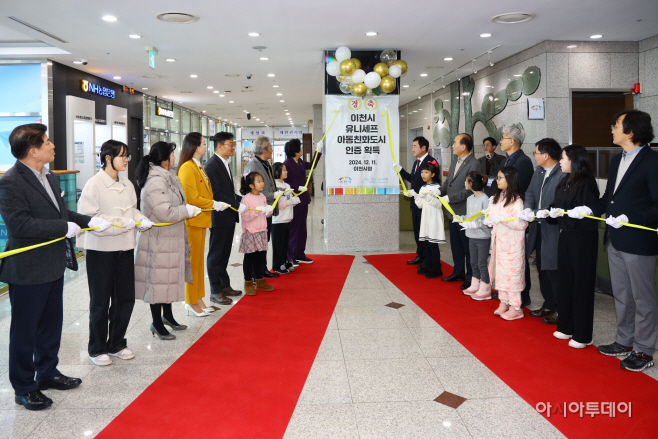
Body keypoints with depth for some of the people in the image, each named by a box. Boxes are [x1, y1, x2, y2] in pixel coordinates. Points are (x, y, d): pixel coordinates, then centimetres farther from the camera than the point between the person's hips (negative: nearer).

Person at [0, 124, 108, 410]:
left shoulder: (49, 178, 10)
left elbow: (61, 213, 19)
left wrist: (89, 221, 4)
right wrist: (65, 228, -23)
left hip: (53, 267, 9)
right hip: (28, 272, -9)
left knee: (51, 325, 21)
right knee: (24, 332, 7)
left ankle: (47, 373, 39)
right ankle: (23, 388, 23)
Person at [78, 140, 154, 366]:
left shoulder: (127, 184, 7)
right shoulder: (94, 184, -13)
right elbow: (88, 217, -19)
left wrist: (142, 220, -4)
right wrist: (120, 223, -24)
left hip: (125, 247, 6)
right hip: (101, 248, -6)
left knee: (125, 298, 11)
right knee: (100, 301, 7)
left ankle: (117, 343, 29)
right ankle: (97, 349, 24)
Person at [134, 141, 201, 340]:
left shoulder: (167, 177, 11)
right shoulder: (155, 182, -23)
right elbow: (165, 213, -28)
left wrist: (187, 210, 10)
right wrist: (188, 210, -16)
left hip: (171, 239, 10)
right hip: (158, 242, -10)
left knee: (170, 278, 19)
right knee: (159, 280, 1)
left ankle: (167, 315, 35)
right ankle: (157, 323, 15)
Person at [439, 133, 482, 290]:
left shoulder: (474, 164, -15)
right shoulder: (454, 164, 15)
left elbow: (469, 190, -21)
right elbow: (446, 184, 15)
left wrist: (449, 198, -22)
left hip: (465, 214, -9)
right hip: (453, 213, 9)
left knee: (468, 247, 2)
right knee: (455, 246, 17)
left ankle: (471, 277, 13)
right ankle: (458, 273, 30)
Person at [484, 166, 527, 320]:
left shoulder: (516, 200, -15)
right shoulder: (497, 198, 11)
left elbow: (522, 224, -21)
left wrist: (502, 220, -27)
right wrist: (489, 220, -1)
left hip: (512, 243, -8)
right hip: (499, 241, 8)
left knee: (512, 273, -2)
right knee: (499, 271, 12)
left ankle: (516, 308, 8)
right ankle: (504, 302, 24)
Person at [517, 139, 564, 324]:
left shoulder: (562, 175, -20)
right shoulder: (538, 172, 9)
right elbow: (530, 192, 10)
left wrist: (535, 214, -24)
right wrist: (527, 208, -10)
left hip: (553, 232, -9)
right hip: (538, 230, 9)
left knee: (553, 272, 1)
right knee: (542, 269, 19)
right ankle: (548, 305, 34)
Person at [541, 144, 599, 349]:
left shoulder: (585, 183, -14)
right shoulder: (565, 181, 10)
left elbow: (590, 211, -19)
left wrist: (563, 212, -25)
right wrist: (548, 212, -4)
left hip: (582, 238, -8)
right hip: (565, 235, 8)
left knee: (581, 283, 1)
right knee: (566, 280, 14)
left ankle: (582, 335, 12)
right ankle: (567, 327, 27)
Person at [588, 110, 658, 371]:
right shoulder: (617, 161, 12)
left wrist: (629, 218, -26)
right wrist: (590, 209, -1)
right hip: (616, 241, 8)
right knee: (621, 295, 19)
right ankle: (624, 342, 34)